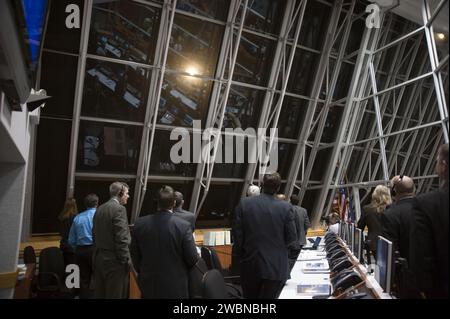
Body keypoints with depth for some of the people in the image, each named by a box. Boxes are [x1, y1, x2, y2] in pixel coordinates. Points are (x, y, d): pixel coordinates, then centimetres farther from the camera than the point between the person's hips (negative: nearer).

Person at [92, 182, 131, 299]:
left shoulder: (99, 209, 10)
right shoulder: (119, 209, -15)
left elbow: (95, 234, 13)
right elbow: (121, 239, -19)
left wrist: (98, 252, 19)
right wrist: (126, 260, -13)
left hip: (99, 258, 8)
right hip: (114, 260, -8)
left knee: (99, 294, 15)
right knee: (115, 295, 0)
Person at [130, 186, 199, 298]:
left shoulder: (140, 224, -9)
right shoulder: (183, 226, -19)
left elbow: (134, 255, 2)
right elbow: (193, 259, -13)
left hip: (149, 283, 3)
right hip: (175, 286, -3)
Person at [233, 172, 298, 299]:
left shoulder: (244, 204, -9)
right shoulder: (286, 207, -12)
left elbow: (237, 235, -6)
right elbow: (292, 241, -8)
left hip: (250, 265, 2)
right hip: (276, 267, -2)